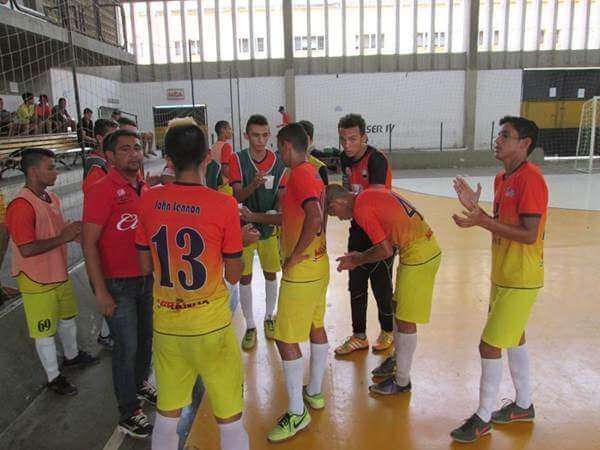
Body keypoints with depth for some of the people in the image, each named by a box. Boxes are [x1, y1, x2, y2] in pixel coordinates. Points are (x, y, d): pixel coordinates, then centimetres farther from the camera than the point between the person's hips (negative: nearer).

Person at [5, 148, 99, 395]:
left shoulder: (52, 198, 4)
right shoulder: (21, 206, -25)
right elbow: (27, 249, -28)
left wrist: (73, 229, -2)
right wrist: (63, 237, -24)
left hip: (60, 274, 9)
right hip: (37, 282, -9)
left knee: (67, 318, 26)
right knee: (45, 331, 8)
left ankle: (72, 355, 49)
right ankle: (53, 377, 25)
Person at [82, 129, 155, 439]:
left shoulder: (143, 188, 5)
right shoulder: (102, 190, -17)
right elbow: (89, 243, -17)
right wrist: (100, 292, -18)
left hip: (146, 278, 6)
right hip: (117, 284, -6)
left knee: (146, 337, 18)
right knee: (127, 346, 4)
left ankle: (140, 384, 43)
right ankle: (128, 414, 21)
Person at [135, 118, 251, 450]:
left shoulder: (148, 201, -4)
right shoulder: (223, 204, -15)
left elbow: (146, 266, 6)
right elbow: (233, 276, -7)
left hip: (165, 325, 4)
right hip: (210, 326, -4)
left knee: (166, 415, 21)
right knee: (229, 419, 12)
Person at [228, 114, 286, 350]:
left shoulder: (278, 162, -8)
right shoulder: (237, 159, -12)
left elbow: (281, 196, -3)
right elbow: (238, 195, -19)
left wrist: (277, 215, -22)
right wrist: (253, 185, -39)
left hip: (269, 227, 2)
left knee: (271, 274, 13)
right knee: (245, 277, 5)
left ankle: (269, 317, 34)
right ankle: (250, 326, 20)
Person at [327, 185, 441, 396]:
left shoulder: (362, 209, -16)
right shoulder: (370, 194, 12)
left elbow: (386, 251, -16)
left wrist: (357, 261, -1)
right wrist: (361, 256, 17)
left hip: (418, 256, -10)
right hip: (428, 246, 10)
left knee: (405, 321, 2)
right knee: (398, 310, 20)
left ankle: (402, 382, 17)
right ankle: (398, 362, 36)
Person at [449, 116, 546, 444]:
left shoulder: (530, 180, -20)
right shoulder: (502, 179, 9)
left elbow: (529, 234, -24)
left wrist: (481, 221, -28)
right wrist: (476, 209, -2)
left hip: (519, 280, -9)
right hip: (503, 276, 9)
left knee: (490, 345, -4)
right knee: (514, 339, 20)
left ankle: (483, 419, 13)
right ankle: (523, 405, 37)